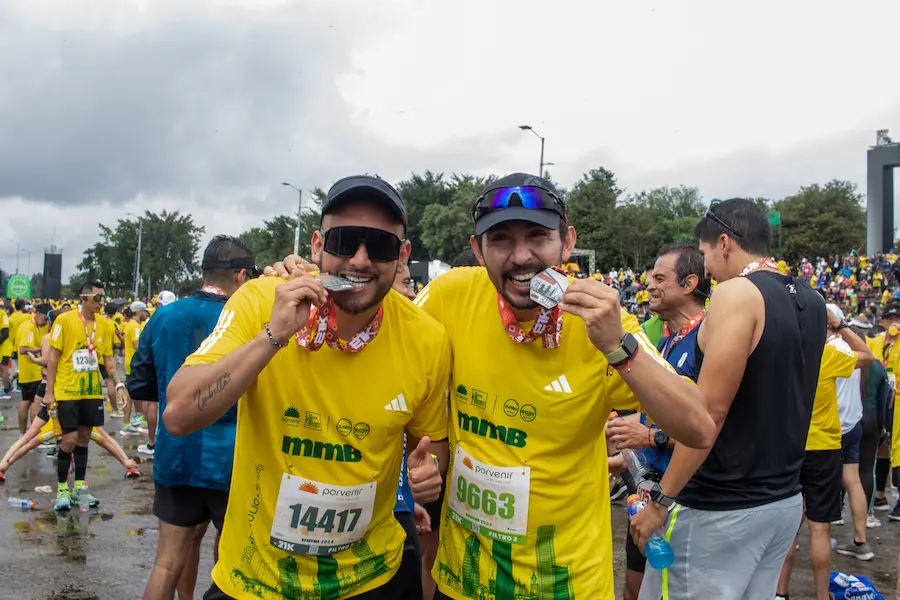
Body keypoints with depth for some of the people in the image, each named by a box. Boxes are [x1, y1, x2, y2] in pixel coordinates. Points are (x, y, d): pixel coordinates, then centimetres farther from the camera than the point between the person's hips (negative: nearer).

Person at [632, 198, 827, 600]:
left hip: (721, 508, -8)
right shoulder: (810, 302, 9)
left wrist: (661, 500, -16)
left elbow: (710, 410, -21)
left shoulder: (736, 293, -16)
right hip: (786, 499, 8)